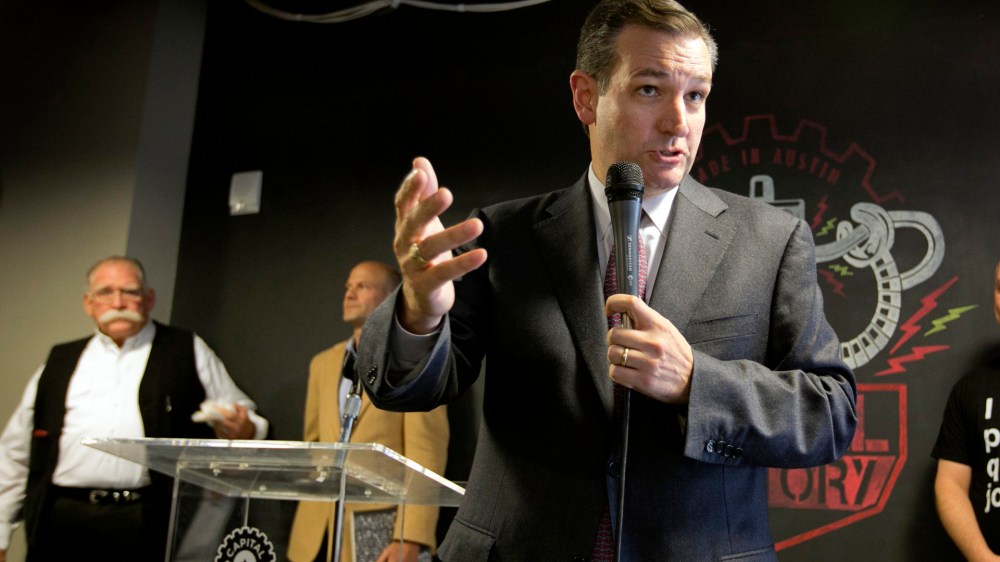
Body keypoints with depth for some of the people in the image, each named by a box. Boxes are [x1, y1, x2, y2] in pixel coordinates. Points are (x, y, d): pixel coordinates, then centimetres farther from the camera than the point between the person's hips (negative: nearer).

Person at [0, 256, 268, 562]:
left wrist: (241, 430, -14)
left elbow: (244, 424, 9)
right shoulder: (61, 361, 18)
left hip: (147, 525, -2)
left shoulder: (188, 351, 11)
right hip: (61, 520, 3)